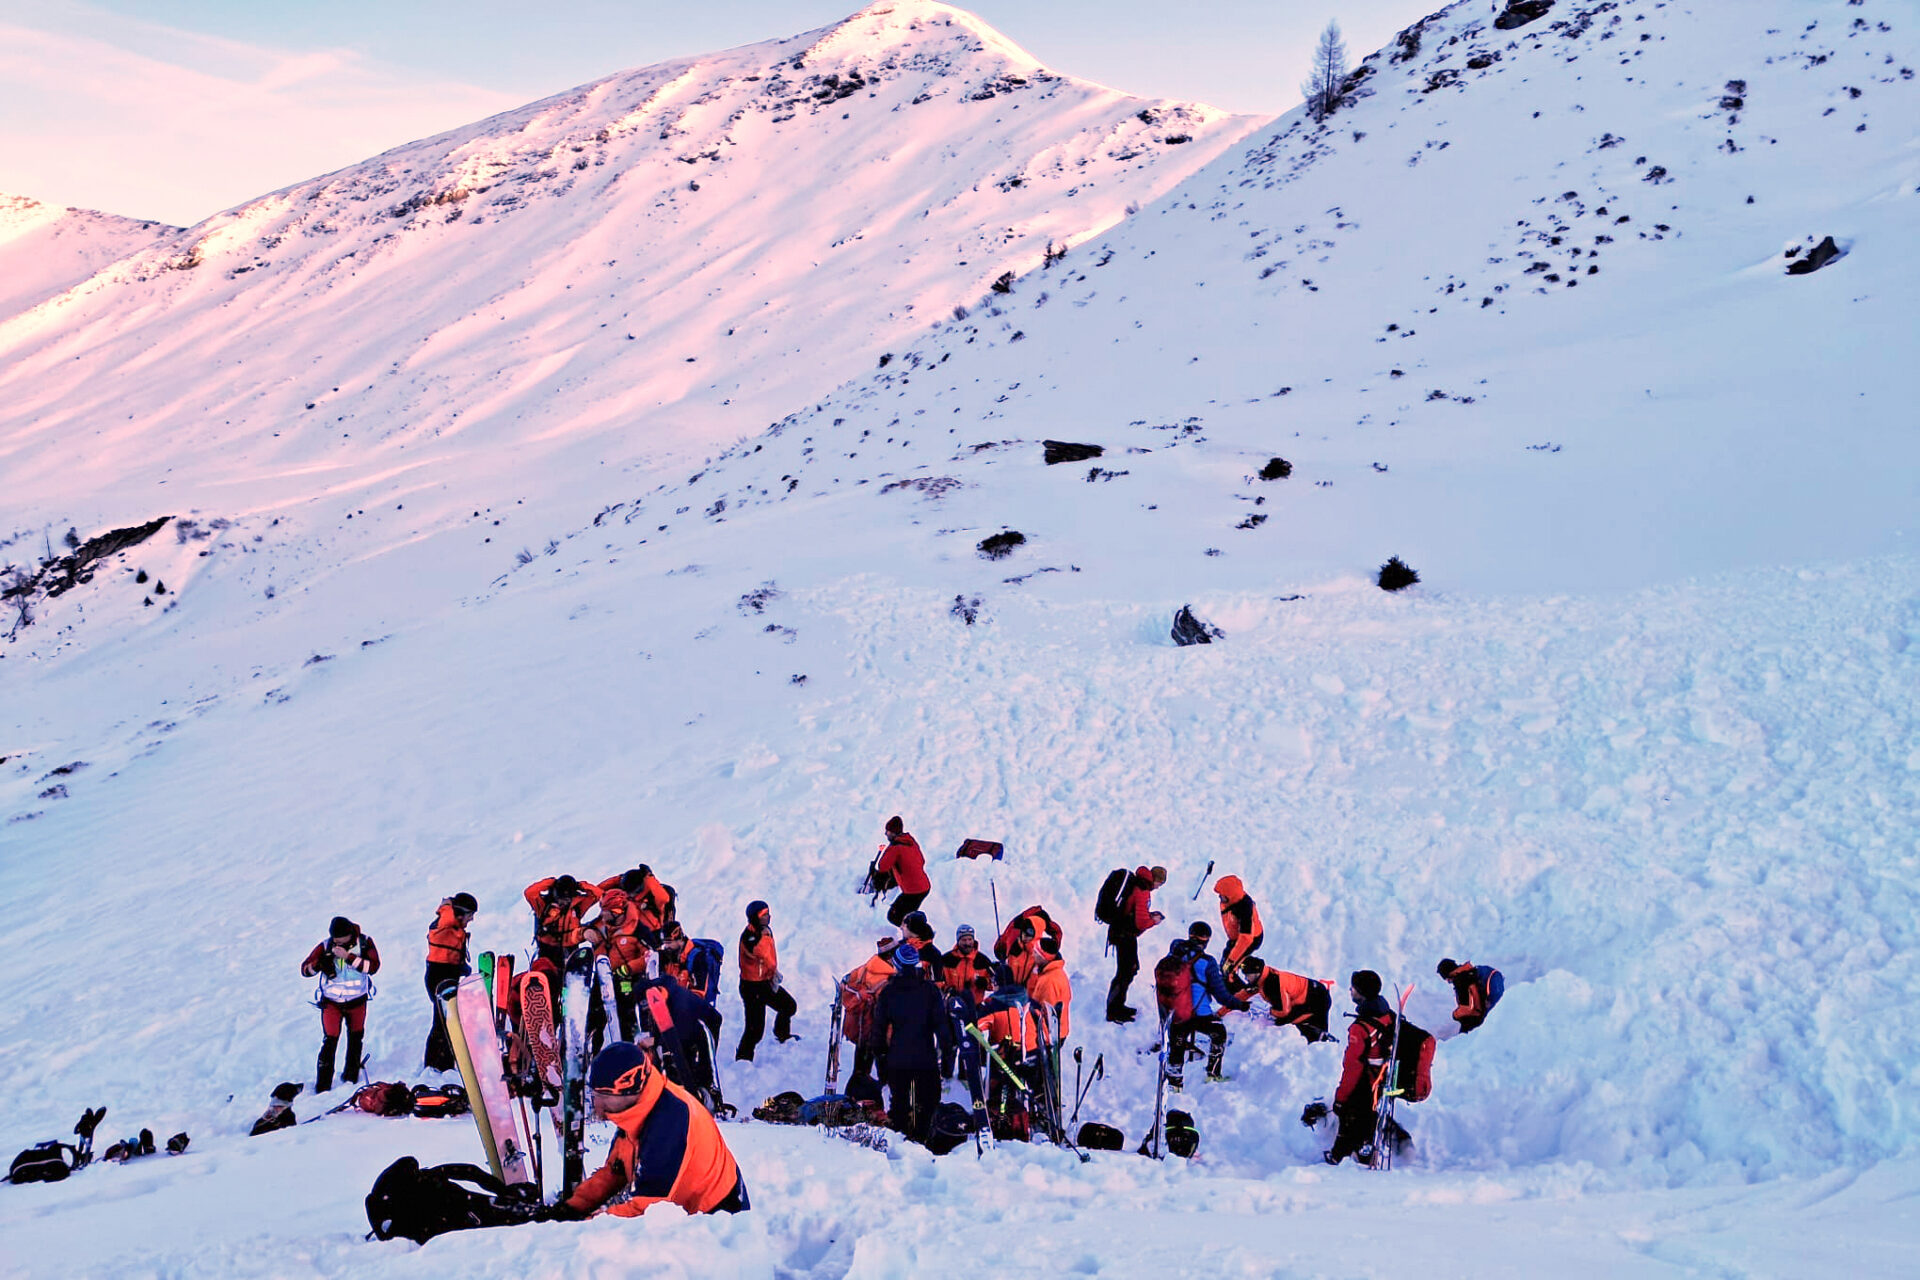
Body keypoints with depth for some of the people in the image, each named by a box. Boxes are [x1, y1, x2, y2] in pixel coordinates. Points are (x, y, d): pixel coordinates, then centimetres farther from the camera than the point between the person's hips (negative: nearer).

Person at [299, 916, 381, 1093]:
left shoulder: (365, 943, -13)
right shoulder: (325, 946, -13)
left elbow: (373, 966, -25)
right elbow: (304, 969, -10)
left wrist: (348, 957, -34)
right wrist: (320, 964, -32)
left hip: (357, 1000, 1)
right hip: (331, 1001, -1)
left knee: (355, 1037, 16)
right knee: (330, 1040, -9)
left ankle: (351, 1074, 37)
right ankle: (323, 1083, 0)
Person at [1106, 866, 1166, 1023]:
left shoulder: (1135, 883, 7)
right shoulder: (1142, 893, -23)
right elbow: (1141, 923, -24)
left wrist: (1149, 914, 9)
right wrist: (1153, 921, -5)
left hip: (1119, 931, 10)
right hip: (1125, 936, -10)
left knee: (1132, 969, 20)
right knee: (1125, 972, -2)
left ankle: (1118, 1005, 29)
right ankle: (1113, 1012, 5)